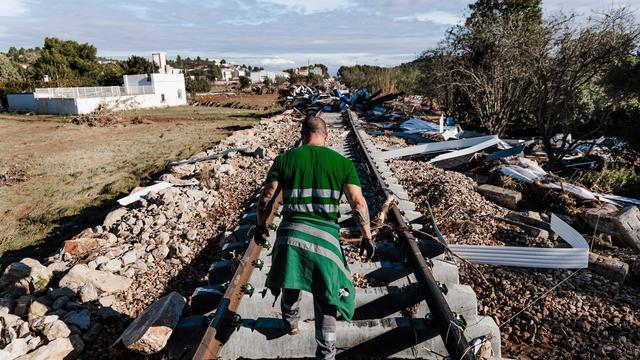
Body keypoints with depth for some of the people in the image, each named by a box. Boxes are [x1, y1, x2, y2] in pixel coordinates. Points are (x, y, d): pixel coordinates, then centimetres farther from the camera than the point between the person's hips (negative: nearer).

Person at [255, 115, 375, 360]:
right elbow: (358, 203, -5)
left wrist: (261, 225, 16)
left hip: (290, 231, 2)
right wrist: (367, 237, 3)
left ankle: (291, 321, 52)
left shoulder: (285, 159, 4)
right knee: (325, 298, 11)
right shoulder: (342, 162, 2)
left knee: (291, 281, 28)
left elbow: (267, 198, 1)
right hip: (325, 235, -2)